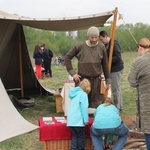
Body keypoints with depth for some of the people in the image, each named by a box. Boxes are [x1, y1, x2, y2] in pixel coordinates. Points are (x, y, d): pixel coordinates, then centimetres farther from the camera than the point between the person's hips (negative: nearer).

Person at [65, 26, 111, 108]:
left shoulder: (101, 47, 2)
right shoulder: (80, 46, -4)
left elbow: (105, 65, 8)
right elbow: (67, 57, 3)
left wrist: (108, 81, 10)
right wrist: (73, 73, -4)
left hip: (96, 81, 2)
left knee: (97, 105, 5)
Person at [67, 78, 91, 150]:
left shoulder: (75, 93, 17)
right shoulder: (83, 94, -7)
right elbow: (84, 108, -15)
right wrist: (86, 120, -13)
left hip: (70, 120, 7)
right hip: (78, 120, -7)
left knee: (75, 135, 15)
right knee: (81, 136, 6)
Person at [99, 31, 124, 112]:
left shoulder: (114, 44, -17)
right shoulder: (106, 45, 11)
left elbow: (118, 57, -23)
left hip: (116, 69, -10)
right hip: (113, 69, 10)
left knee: (115, 89, -4)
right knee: (117, 88, 17)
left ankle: (117, 108, 5)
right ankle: (120, 107, 28)